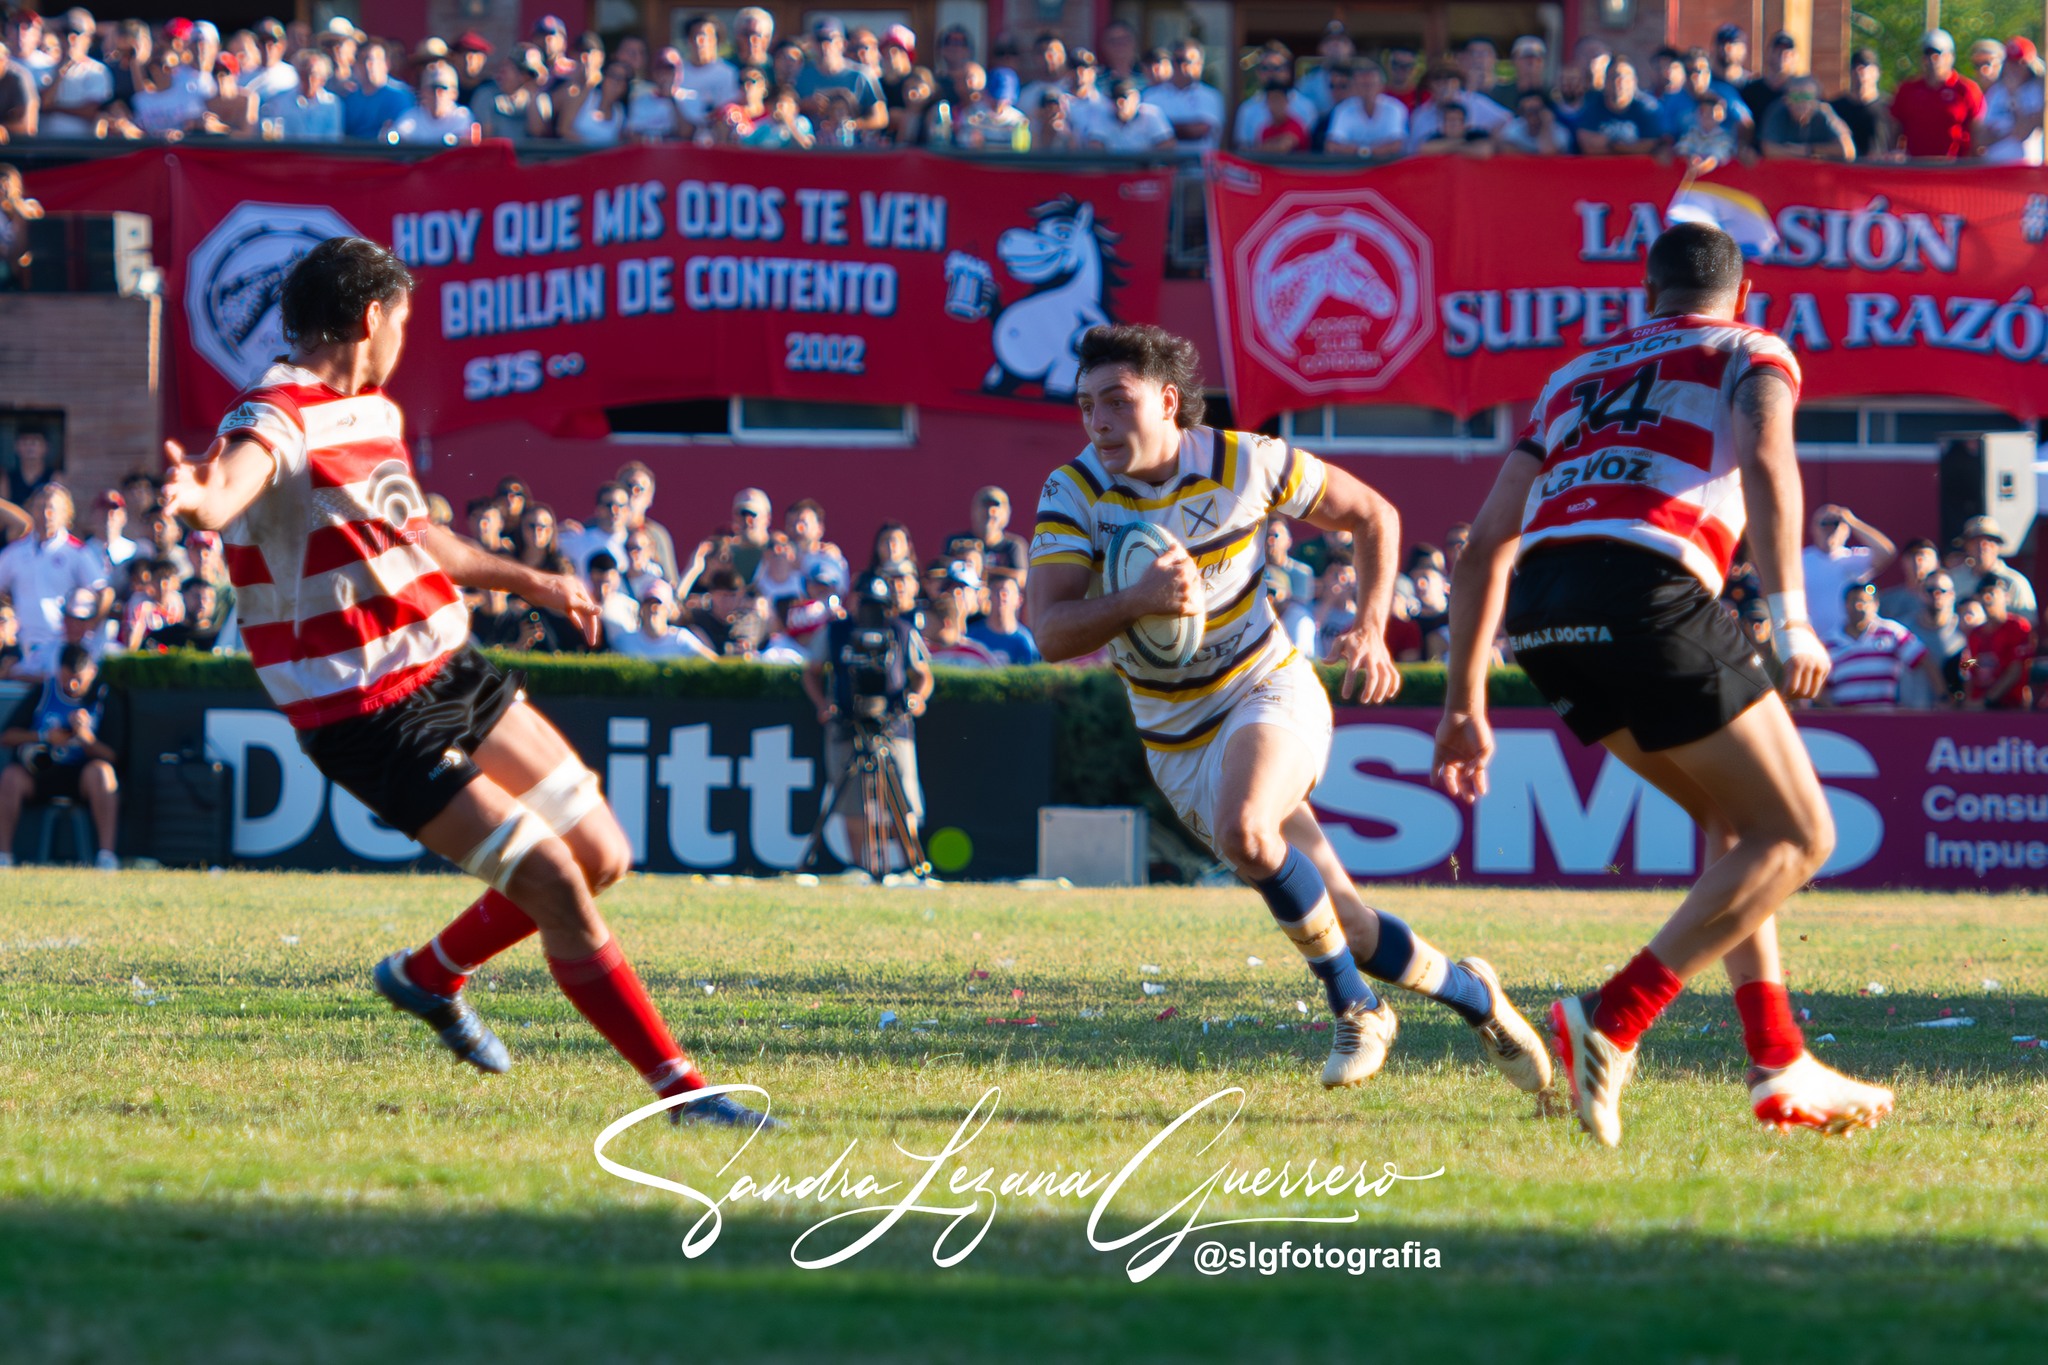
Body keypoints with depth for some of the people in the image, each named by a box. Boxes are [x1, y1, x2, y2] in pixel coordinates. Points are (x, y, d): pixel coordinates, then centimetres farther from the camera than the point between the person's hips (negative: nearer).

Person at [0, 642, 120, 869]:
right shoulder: (42, 691, 3)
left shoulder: (103, 696, -3)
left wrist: (85, 736, -27)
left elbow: (112, 756, -10)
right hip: (40, 774, 2)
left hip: (81, 776, -2)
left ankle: (106, 854, -38)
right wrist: (44, 736, -12)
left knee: (100, 771, -35)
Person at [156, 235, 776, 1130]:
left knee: (602, 856, 10)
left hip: (449, 672, 9)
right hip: (369, 714, -9)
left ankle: (427, 976, 31)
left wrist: (527, 580, 43)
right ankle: (680, 1089, -1)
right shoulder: (279, 418, -18)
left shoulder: (373, 412, 13)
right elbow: (238, 473, -43)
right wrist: (204, 499, -67)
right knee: (556, 884, -12)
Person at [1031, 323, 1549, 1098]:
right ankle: (1472, 995, 27)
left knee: (1243, 831, -36)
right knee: (1347, 929, 2)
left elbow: (1373, 516, 1)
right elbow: (1050, 634, -23)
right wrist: (1136, 600, -41)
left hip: (1269, 694, -3)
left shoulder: (1244, 464, -14)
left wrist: (1370, 630, -11)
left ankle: (1353, 1005, -18)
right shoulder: (1074, 493, -13)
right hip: (1176, 740, 3)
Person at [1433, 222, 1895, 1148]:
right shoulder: (1751, 352, 18)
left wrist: (1465, 709, 31)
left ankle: (1779, 1066, 15)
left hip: (1538, 612, 6)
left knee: (1735, 821, 22)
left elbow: (1485, 546, 28)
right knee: (1795, 837, 4)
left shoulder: (1576, 376, 33)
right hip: (1647, 587, -6)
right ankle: (1610, 1026, -9)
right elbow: (1764, 458, -7)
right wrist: (1790, 617, -15)